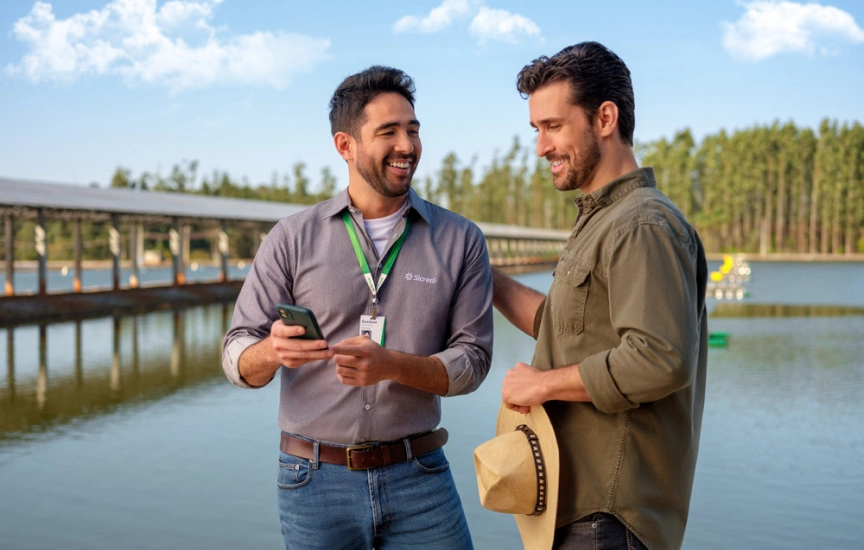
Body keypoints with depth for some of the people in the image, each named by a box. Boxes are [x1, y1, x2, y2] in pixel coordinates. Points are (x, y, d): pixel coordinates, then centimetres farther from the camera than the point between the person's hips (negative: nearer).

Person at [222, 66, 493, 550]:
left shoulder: (461, 241, 1)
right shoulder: (293, 239, -1)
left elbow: (472, 360, -3)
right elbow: (239, 360, -1)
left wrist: (392, 365, -21)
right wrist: (272, 351, -25)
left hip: (418, 476, 0)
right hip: (314, 479, 0)